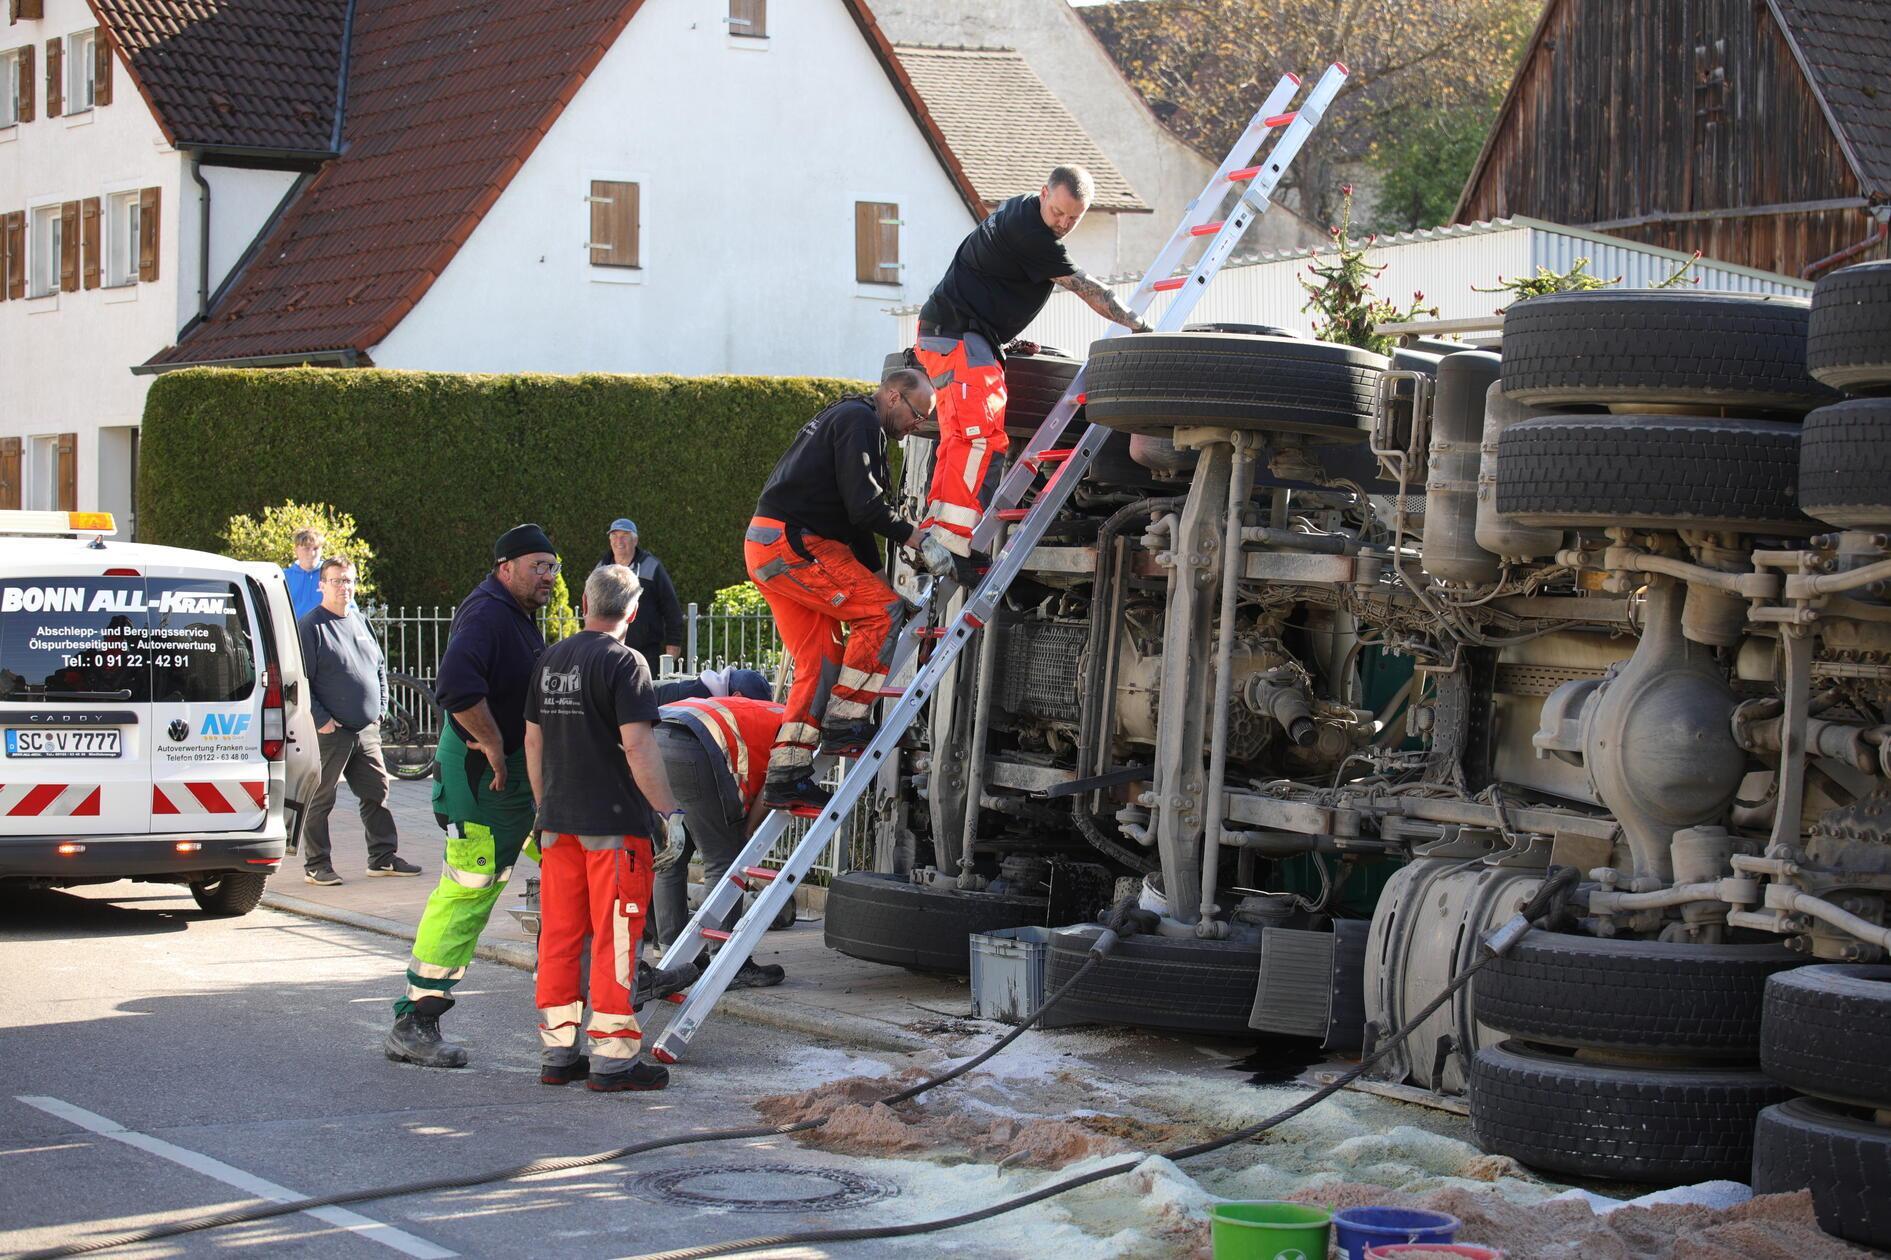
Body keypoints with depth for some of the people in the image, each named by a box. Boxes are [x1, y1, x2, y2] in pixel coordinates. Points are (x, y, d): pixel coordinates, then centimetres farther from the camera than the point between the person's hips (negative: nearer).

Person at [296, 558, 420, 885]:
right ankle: (316, 866, 6)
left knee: (377, 794, 9)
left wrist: (380, 708, 14)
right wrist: (320, 719, -16)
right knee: (319, 801, 0)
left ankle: (383, 857, 17)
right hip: (329, 732, -7)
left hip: (367, 730, 7)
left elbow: (380, 667, 25)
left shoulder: (361, 622, 15)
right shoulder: (310, 626, -7)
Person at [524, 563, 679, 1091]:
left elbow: (532, 740, 15)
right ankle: (613, 1057, 0)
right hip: (614, 823, -7)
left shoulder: (550, 660, 10)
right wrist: (669, 812, -12)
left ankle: (557, 1053, 16)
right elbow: (637, 745, -18)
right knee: (615, 938, -2)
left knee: (559, 935, 11)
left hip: (558, 823, 7)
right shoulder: (624, 663, -11)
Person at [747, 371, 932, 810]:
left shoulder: (847, 420, 26)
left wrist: (877, 577, 22)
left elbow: (855, 517, 27)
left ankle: (785, 776, 5)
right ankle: (843, 724, -7)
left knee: (820, 661, 8)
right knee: (881, 609, -9)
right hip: (792, 543, -10)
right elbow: (863, 505, -18)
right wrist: (909, 534, -3)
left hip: (768, 547, 10)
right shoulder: (861, 421, -8)